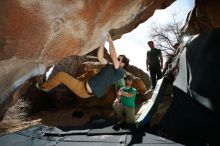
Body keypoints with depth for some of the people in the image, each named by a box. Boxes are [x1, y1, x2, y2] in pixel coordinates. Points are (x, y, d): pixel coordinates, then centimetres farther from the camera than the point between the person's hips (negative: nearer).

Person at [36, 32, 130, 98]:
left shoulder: (120, 72, -10)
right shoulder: (110, 68, 15)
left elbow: (112, 56, -19)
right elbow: (100, 57, 15)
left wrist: (110, 40, -9)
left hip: (83, 90, -8)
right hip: (86, 89, 8)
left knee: (60, 75, -1)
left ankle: (45, 87, 26)